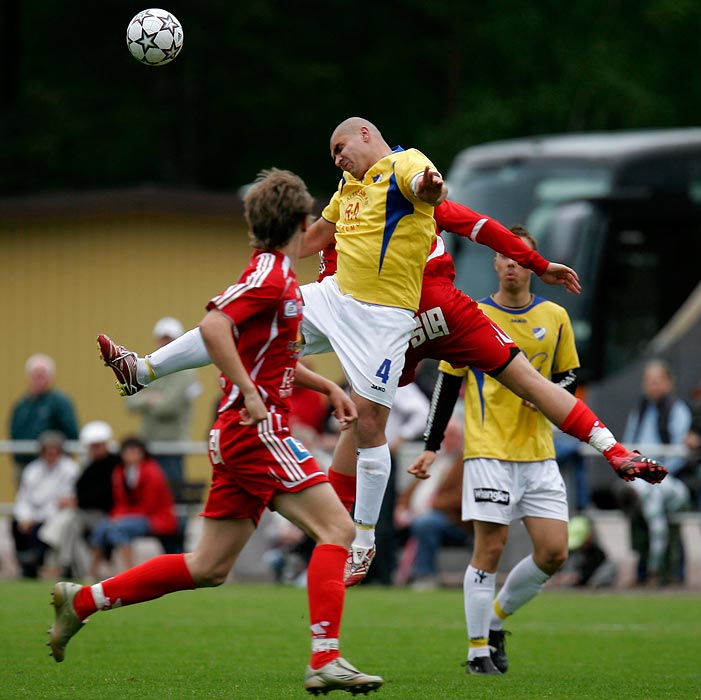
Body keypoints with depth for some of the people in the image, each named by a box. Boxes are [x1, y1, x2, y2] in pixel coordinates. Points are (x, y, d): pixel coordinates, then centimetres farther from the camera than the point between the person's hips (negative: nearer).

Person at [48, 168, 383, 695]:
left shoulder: (280, 278, 19)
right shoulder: (270, 275, -11)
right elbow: (213, 326, -25)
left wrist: (327, 387, 24)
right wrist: (250, 393, -25)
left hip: (241, 434, 10)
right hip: (258, 430, -10)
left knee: (208, 568, 10)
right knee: (337, 528, -14)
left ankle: (83, 599, 16)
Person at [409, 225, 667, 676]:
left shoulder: (555, 317, 7)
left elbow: (569, 375, 18)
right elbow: (448, 385, 4)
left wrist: (552, 396, -6)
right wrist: (432, 447, 1)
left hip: (539, 453, 4)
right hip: (488, 450, -4)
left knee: (554, 552, -1)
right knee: (490, 548, -8)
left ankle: (497, 617, 21)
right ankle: (479, 650, 2)